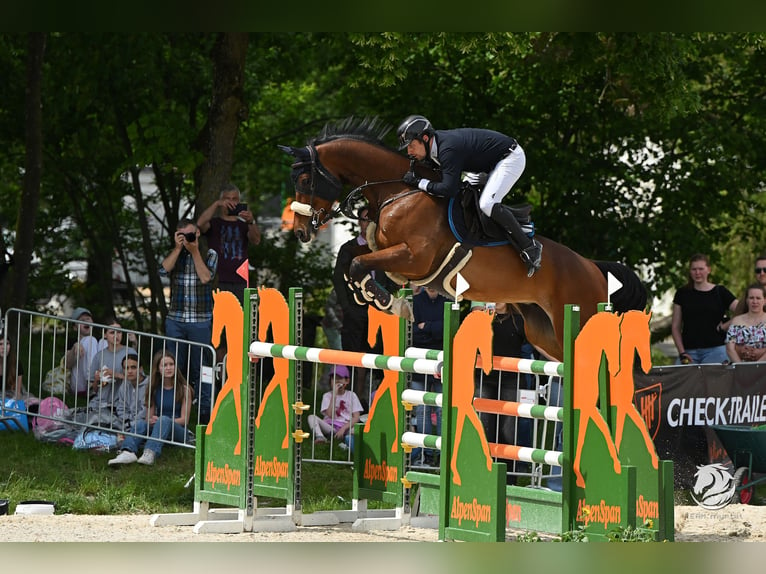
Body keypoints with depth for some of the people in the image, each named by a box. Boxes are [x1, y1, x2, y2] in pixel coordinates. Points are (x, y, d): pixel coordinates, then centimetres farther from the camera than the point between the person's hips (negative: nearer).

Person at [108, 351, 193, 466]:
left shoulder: (184, 389, -1)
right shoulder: (154, 389, 10)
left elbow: (184, 420, -5)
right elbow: (149, 417, 8)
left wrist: (161, 421, -19)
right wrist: (150, 421, -18)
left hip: (178, 431, -3)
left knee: (164, 420, -35)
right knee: (140, 423, -27)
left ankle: (150, 453, -59)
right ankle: (127, 452, -55)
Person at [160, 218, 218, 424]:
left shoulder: (209, 254, 4)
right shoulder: (174, 254, 12)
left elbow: (206, 277, -11)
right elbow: (164, 269, -7)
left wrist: (195, 251, -9)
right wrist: (178, 248, -9)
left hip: (200, 321, -3)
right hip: (175, 320, 3)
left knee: (200, 369, -1)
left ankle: (205, 413, 3)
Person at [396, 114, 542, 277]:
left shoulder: (448, 149, -31)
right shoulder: (433, 146, -1)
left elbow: (449, 189, -37)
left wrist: (419, 182, -28)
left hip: (511, 158, -11)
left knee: (487, 204, -24)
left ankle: (529, 247, -18)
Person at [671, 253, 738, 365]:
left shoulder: (720, 292, 6)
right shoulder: (683, 293, 11)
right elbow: (675, 326, 11)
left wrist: (723, 327, -4)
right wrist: (682, 352, 0)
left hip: (715, 350, -1)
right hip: (689, 351, 2)